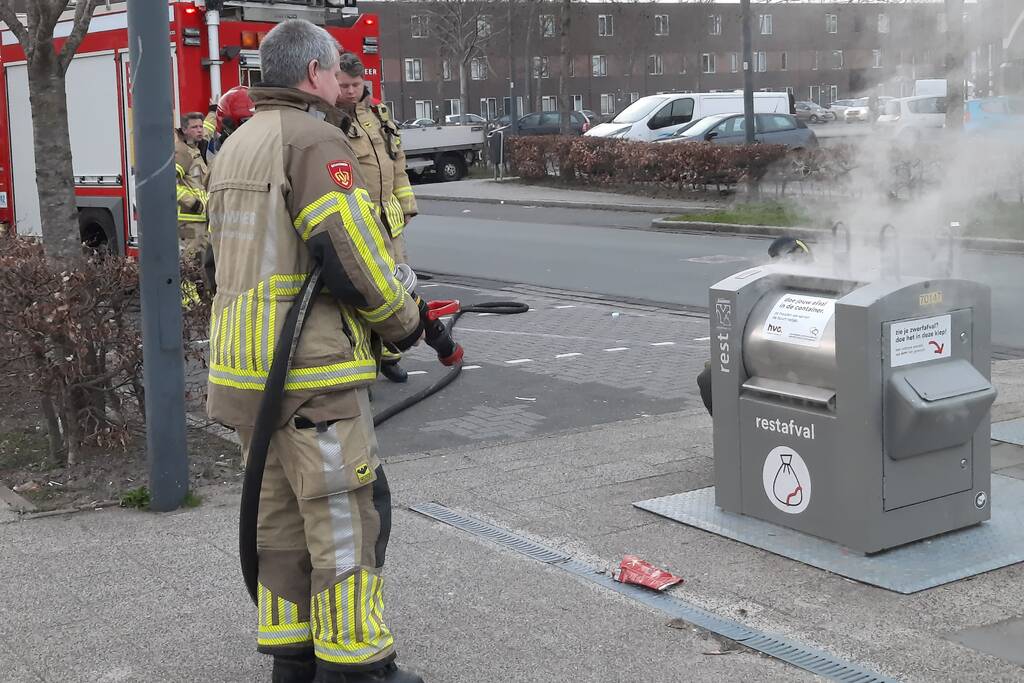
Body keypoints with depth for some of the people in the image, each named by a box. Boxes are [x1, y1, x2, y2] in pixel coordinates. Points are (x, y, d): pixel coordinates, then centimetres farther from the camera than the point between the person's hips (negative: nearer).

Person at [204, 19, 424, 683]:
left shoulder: (236, 145, 18)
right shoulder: (315, 139, -12)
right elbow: (354, 255, -19)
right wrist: (405, 321, -4)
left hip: (246, 364, 9)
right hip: (312, 367, -9)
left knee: (280, 512, 15)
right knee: (347, 514, -1)